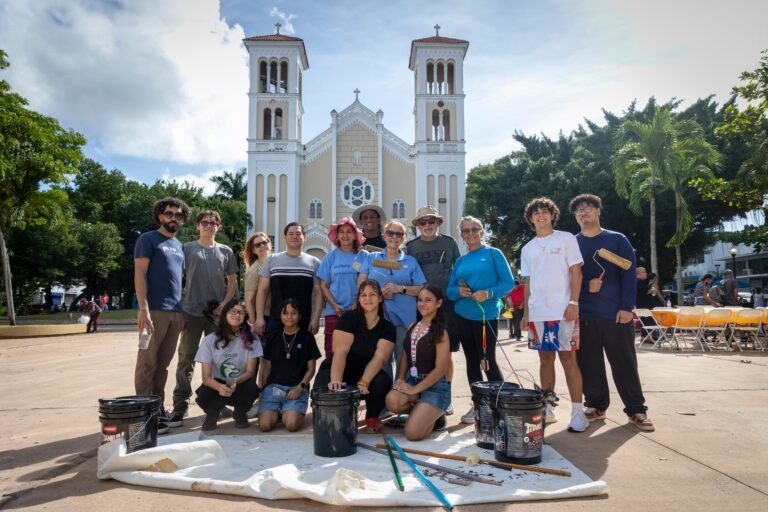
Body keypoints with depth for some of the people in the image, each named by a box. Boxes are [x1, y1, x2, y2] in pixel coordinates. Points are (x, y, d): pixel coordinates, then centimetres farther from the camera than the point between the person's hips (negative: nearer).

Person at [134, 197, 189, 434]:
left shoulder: (179, 246, 20)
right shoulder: (148, 239, 1)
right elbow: (139, 274, -7)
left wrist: (183, 311, 14)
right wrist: (143, 308, -17)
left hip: (175, 312, 6)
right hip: (155, 310, -6)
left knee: (163, 364, 9)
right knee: (148, 363, -4)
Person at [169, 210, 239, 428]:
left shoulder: (226, 252, 11)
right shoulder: (187, 248, 5)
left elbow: (232, 281, 14)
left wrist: (225, 303, -1)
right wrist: (179, 303, -4)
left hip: (217, 313, 3)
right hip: (191, 312, -2)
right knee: (186, 359, -3)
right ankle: (180, 406, 2)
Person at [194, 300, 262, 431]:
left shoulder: (251, 339, -9)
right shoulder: (210, 340, -10)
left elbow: (250, 372, -11)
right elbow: (206, 377, -13)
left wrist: (235, 382, -34)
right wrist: (220, 387, -36)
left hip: (240, 386, 1)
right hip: (217, 385, -1)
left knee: (251, 389, -34)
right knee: (203, 396, -34)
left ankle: (240, 414, 3)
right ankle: (213, 413, 5)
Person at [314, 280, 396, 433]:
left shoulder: (387, 327, -5)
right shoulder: (348, 318, -12)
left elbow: (379, 357, -19)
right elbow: (340, 351, -24)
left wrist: (363, 383, -35)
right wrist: (336, 380, -41)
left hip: (367, 374, 2)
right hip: (339, 371, -1)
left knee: (382, 382, -32)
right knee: (324, 388, -34)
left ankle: (373, 417, 3)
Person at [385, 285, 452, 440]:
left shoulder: (440, 333, -11)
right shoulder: (412, 327, 8)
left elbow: (440, 369, -15)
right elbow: (405, 356, 13)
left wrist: (415, 389, -16)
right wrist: (400, 379, -4)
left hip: (435, 385, -5)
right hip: (412, 380, 6)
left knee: (412, 433, -21)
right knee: (392, 401, -29)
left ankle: (436, 416, 12)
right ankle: (423, 412, 4)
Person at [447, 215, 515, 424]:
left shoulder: (494, 254, -2)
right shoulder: (460, 261, 11)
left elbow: (509, 283, -7)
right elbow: (450, 291, 10)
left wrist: (488, 293, -21)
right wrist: (459, 291, -12)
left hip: (486, 316, -5)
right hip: (463, 316, 5)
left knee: (488, 362, -4)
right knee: (472, 361, 11)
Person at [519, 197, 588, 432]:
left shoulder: (566, 239, 3)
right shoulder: (527, 249, 15)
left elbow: (576, 272, -3)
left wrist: (573, 302, -13)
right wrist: (525, 312, 10)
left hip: (562, 310, -4)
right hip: (537, 313, 4)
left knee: (568, 358, -4)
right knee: (545, 359, 9)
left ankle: (577, 411, 1)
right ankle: (547, 408, 17)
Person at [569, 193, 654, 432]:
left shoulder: (617, 240, 4)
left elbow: (629, 275, -1)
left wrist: (627, 307, -10)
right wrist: (586, 285, -13)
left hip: (616, 313, -2)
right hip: (583, 314, 2)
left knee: (625, 363, 2)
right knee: (588, 363, 7)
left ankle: (636, 410, 12)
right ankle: (596, 405, 20)